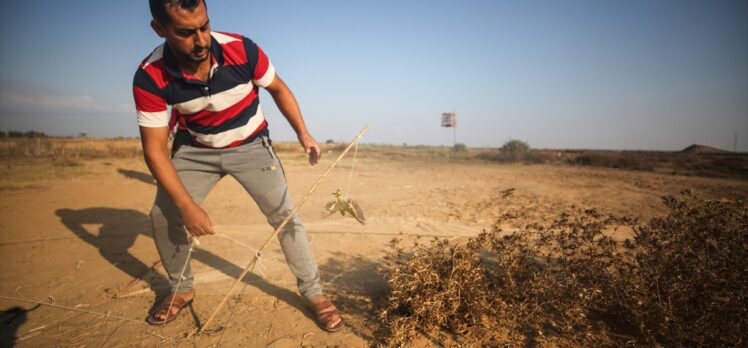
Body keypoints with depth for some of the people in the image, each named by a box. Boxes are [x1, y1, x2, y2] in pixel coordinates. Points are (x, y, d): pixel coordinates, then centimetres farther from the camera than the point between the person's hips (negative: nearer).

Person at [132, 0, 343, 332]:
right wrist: (188, 207, -24)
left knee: (285, 215, -8)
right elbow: (155, 149, -19)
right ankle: (181, 289, 22)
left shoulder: (242, 50, -25)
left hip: (250, 145, -1)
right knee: (163, 215, -5)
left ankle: (313, 292, 8)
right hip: (194, 149, 2)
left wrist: (303, 133, -17)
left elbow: (278, 88, -6)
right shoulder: (150, 77, -23)